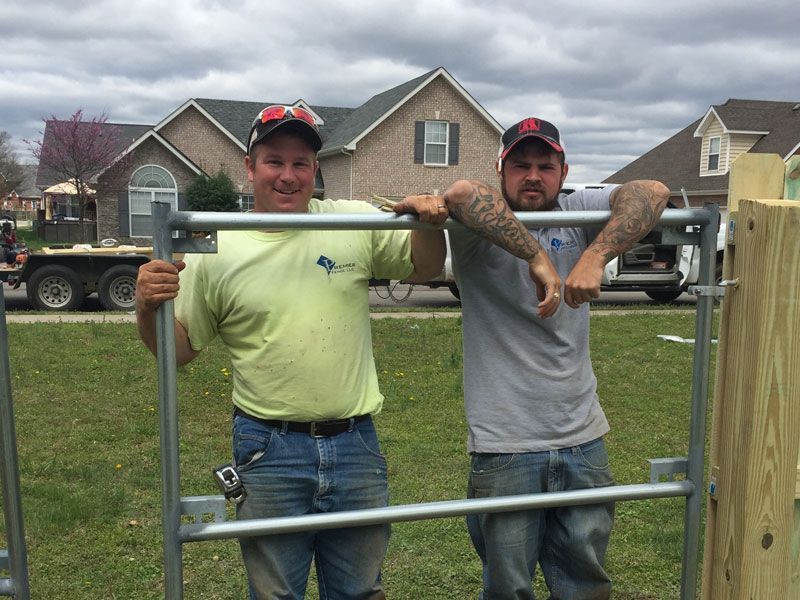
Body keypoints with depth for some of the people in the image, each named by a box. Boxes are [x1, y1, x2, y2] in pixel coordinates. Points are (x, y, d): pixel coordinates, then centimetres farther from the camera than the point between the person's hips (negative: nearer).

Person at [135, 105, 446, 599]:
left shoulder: (358, 224, 0)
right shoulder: (216, 252, -3)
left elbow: (423, 268, 10)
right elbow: (179, 349, 2)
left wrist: (429, 223, -11)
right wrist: (148, 309, -18)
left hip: (356, 446, 2)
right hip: (270, 452, -1)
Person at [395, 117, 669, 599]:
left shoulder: (577, 213, 4)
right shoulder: (480, 231, -6)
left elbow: (652, 193, -11)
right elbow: (462, 193, -28)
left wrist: (595, 256, -26)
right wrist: (538, 256, -33)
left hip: (583, 441, 4)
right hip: (503, 449, -3)